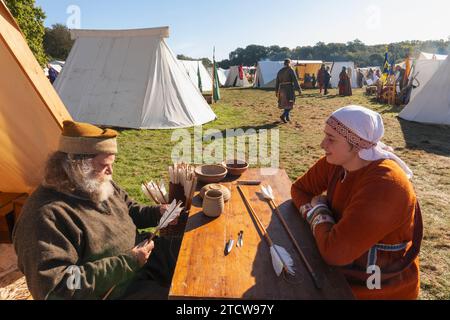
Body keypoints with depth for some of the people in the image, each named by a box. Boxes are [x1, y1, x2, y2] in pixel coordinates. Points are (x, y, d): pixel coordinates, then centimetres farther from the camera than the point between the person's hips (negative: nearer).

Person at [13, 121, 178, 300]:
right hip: (119, 291, -8)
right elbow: (54, 288, -28)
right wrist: (126, 263, -29)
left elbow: (129, 210, 18)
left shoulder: (99, 185, 1)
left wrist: (157, 213, -2)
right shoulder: (46, 215, -26)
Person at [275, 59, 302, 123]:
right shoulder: (291, 70, -5)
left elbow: (277, 82, 16)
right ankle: (283, 116, -20)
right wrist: (299, 89, -14)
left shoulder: (280, 71, 13)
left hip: (282, 89, 6)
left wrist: (276, 91, 23)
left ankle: (287, 117, 23)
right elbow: (295, 80, -13)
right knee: (290, 104, -3)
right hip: (289, 89, -6)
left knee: (285, 103, 18)